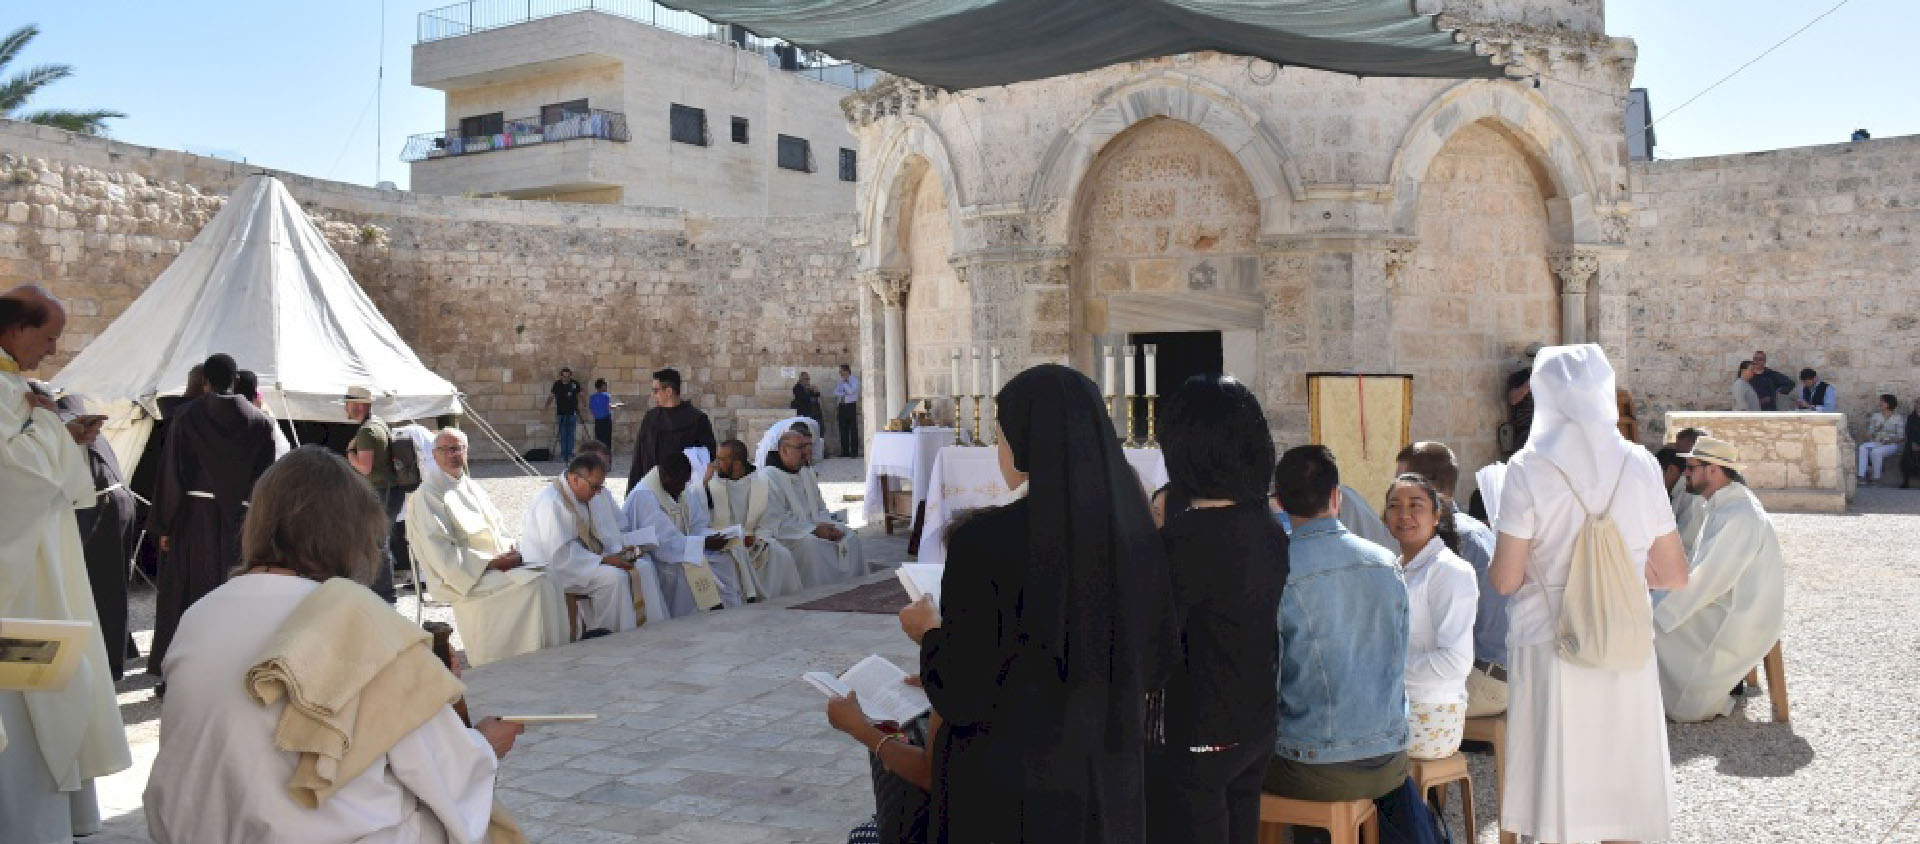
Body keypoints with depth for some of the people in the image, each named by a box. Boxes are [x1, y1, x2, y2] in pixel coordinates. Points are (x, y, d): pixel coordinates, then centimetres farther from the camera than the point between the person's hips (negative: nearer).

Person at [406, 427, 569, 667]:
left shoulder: (472, 487, 20)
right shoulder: (428, 495, -5)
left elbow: (499, 529, 24)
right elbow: (441, 553, -13)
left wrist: (511, 552, 1)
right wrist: (491, 562, -16)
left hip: (498, 564, 8)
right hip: (460, 578, -8)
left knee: (548, 579, -16)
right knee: (536, 583, -26)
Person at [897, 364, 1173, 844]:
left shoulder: (985, 539, -22)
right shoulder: (1136, 534, -5)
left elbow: (961, 699, -18)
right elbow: (1155, 667, 6)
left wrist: (930, 634, 1)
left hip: (1007, 792, -4)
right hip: (1111, 782, 5)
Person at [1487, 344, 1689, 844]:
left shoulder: (1529, 470, -10)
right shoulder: (1639, 466, -1)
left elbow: (1505, 580, -10)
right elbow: (1675, 576, 3)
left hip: (1549, 647, -3)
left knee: (1555, 803, 8)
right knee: (1622, 794, 14)